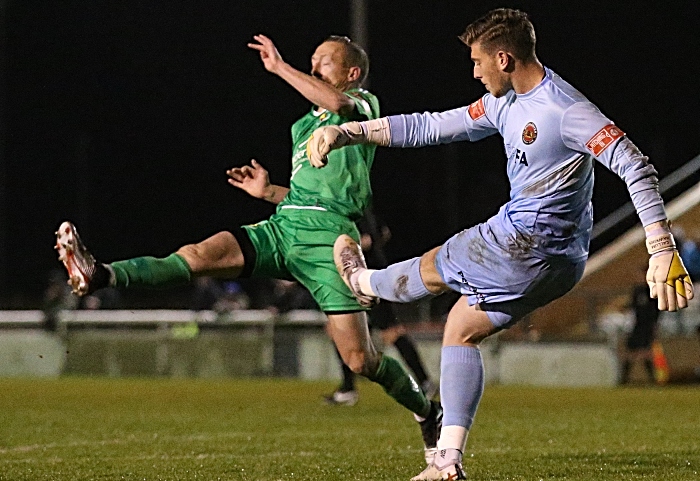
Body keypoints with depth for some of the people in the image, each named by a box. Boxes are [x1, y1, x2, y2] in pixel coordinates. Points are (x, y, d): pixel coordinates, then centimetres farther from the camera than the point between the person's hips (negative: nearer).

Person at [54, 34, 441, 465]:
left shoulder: (364, 103, 8)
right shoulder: (303, 125, 30)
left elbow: (335, 103, -18)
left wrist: (280, 67, -12)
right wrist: (269, 191, 18)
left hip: (327, 235, -6)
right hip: (282, 226, 6)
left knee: (360, 360, -11)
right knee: (200, 254, -20)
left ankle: (429, 415, 15)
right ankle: (100, 277, -42)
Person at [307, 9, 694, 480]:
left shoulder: (565, 109, -21)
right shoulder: (506, 103, 8)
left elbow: (636, 167, -26)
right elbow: (432, 127, 15)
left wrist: (663, 251, -33)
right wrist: (347, 132, 11)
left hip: (526, 245, -9)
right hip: (554, 259, 9)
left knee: (433, 268, 15)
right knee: (460, 330, 18)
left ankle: (364, 281, 49)